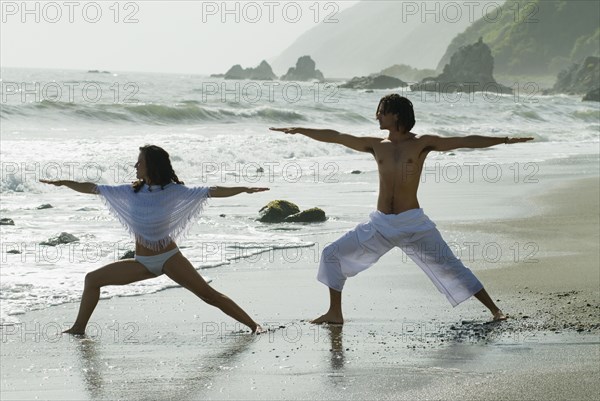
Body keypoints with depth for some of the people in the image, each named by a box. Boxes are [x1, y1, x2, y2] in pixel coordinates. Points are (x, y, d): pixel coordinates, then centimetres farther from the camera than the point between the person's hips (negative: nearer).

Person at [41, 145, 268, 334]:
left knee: (207, 293, -14)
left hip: (169, 258, -5)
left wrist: (244, 189, -21)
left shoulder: (173, 192, -9)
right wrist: (64, 183, 9)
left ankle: (253, 325, -11)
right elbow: (93, 189, 8)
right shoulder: (131, 192, 1)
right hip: (142, 262, 5)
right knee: (93, 279, 4)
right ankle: (79, 328, 14)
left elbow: (212, 192, -13)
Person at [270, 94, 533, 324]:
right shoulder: (376, 146, 8)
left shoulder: (422, 144, -3)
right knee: (333, 255, 4)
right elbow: (335, 137, 13)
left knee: (449, 266, -6)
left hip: (413, 223, -4)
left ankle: (495, 310, 1)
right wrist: (299, 131, 14)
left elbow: (465, 141, -9)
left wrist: (504, 140, -16)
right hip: (380, 224, 5)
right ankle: (335, 313, 14)